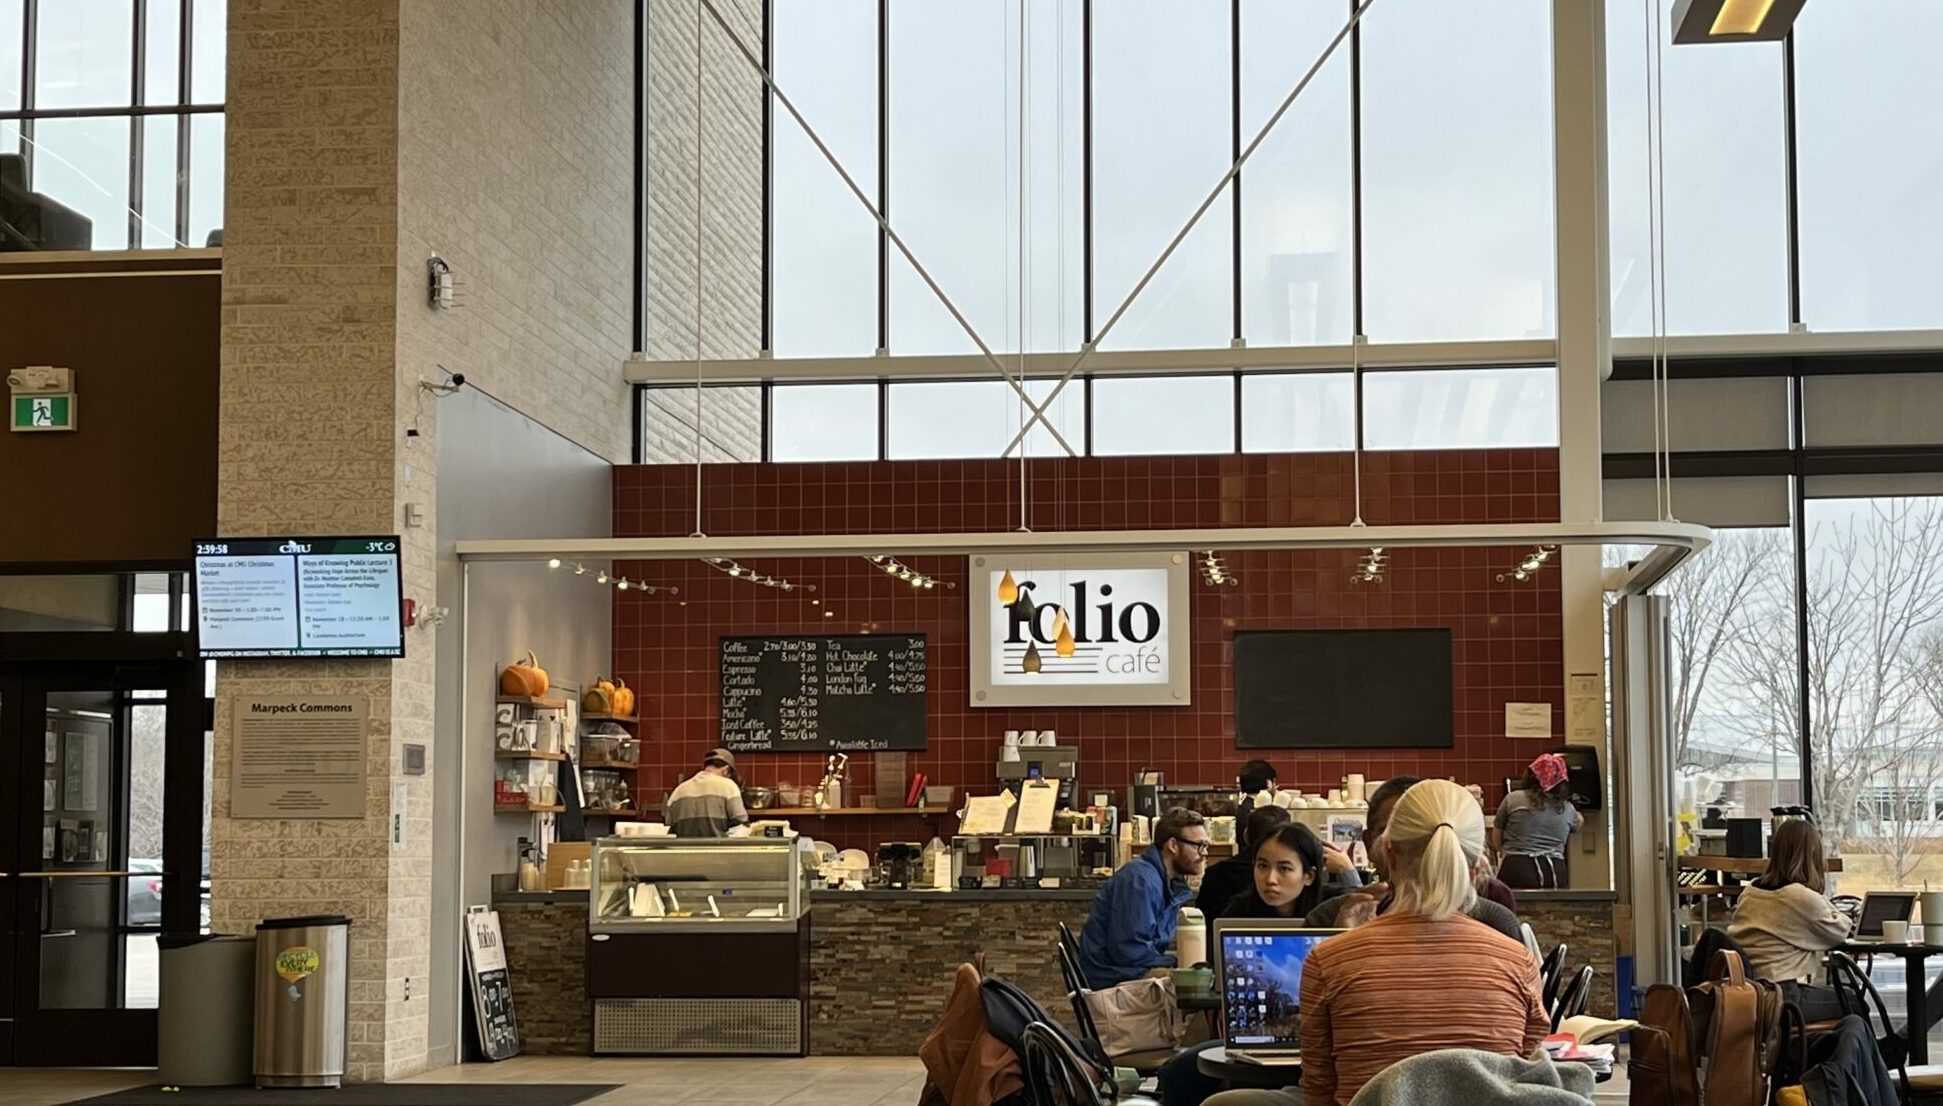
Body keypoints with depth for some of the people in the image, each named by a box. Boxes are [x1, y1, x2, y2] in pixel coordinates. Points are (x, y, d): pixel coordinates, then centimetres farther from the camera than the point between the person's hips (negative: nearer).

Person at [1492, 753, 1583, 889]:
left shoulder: (1512, 799, 4)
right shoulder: (1567, 808, 12)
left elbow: (1496, 840, 13)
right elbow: (1578, 823, 38)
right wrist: (1580, 816, 63)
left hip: (1517, 869, -3)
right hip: (1555, 873, 3)